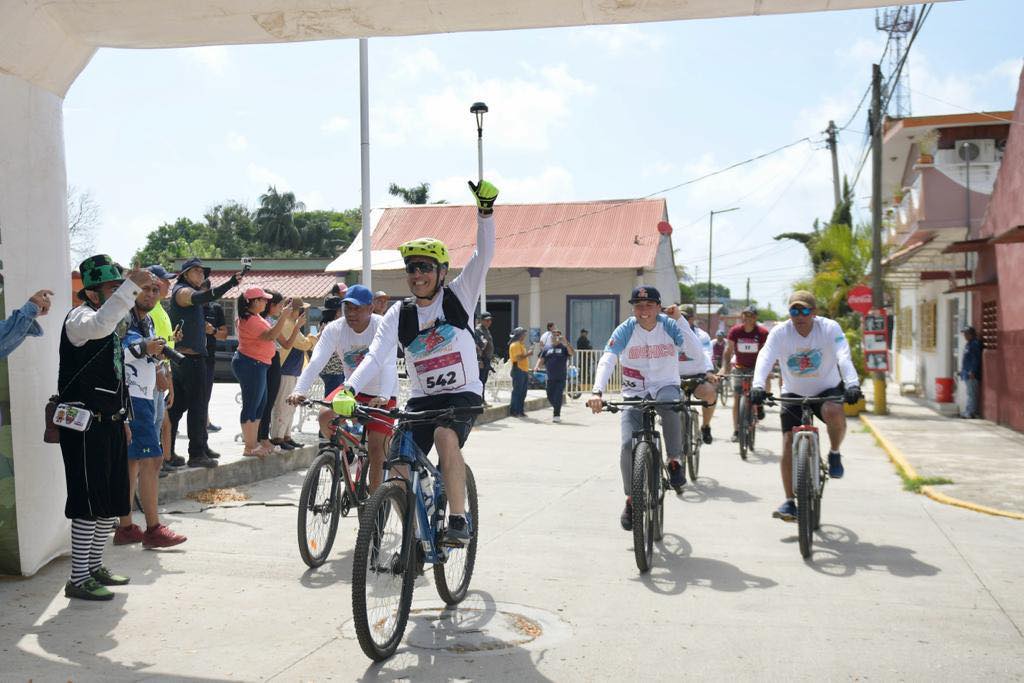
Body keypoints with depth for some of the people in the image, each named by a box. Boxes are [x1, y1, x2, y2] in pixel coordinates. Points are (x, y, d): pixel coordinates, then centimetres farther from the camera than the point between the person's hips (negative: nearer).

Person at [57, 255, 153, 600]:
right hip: (85, 426, -9)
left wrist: (122, 419, 23)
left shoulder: (113, 322, 19)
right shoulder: (80, 317, -10)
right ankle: (78, 579, 3)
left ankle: (94, 566, 27)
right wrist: (131, 286, -40)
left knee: (112, 501, 14)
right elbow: (100, 326, -38)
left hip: (109, 425, 9)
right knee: (90, 503, -6)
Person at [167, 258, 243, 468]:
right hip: (191, 357, -10)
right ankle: (197, 453, -5)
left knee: (178, 405, 13)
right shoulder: (182, 291, -10)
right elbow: (200, 298, -31)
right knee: (197, 405, -7)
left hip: (181, 358, 10)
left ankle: (167, 451, 18)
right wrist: (230, 284, -45)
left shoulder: (188, 291, 22)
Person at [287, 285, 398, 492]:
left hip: (382, 396, -3)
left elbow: (388, 363, -34)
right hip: (352, 388, 3)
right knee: (325, 416, -23)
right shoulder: (334, 329, -13)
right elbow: (316, 361, -24)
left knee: (375, 447, -12)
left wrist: (383, 396, -50)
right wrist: (299, 390, -40)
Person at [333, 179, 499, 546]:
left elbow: (484, 255, -16)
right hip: (422, 399, 3)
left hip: (463, 395, -3)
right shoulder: (398, 315, 0)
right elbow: (376, 356, -13)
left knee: (445, 435, -34)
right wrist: (349, 390, -29)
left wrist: (485, 209, -30)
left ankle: (459, 519, -22)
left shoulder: (459, 297, -4)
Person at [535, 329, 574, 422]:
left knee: (558, 396, -8)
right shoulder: (547, 349, 11)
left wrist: (566, 343, -24)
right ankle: (556, 407, 35)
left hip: (561, 377, -4)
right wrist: (537, 366, -12)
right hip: (550, 377, 4)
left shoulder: (564, 347, 2)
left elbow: (573, 353, -13)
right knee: (550, 396, 8)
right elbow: (541, 359, 9)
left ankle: (557, 415, 0)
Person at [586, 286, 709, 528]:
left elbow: (696, 352, -19)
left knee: (670, 403, -38)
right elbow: (607, 361, -22)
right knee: (627, 446, -17)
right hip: (634, 394, 1)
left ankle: (674, 462, -15)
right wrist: (597, 392, -38)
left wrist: (680, 320, -24)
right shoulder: (625, 330, -10)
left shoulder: (669, 326, -7)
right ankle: (631, 499, 6)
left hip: (665, 387, 0)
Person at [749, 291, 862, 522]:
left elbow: (844, 358, -30)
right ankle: (789, 502, 2)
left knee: (834, 413, -35)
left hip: (827, 389, -1)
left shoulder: (830, 328, -17)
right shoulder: (780, 332, -15)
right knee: (788, 443, -8)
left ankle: (834, 454, -3)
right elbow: (765, 359, -30)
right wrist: (757, 386, -49)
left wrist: (852, 384, -48)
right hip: (794, 394, 2)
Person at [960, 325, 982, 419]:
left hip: (971, 373, -10)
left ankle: (971, 412, -7)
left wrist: (972, 371, -22)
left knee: (971, 393, -8)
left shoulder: (975, 344, -13)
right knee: (970, 393, 12)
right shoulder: (968, 344, 17)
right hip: (966, 373, 10)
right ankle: (967, 412, 16)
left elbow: (976, 359, -19)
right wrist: (962, 370, 23)